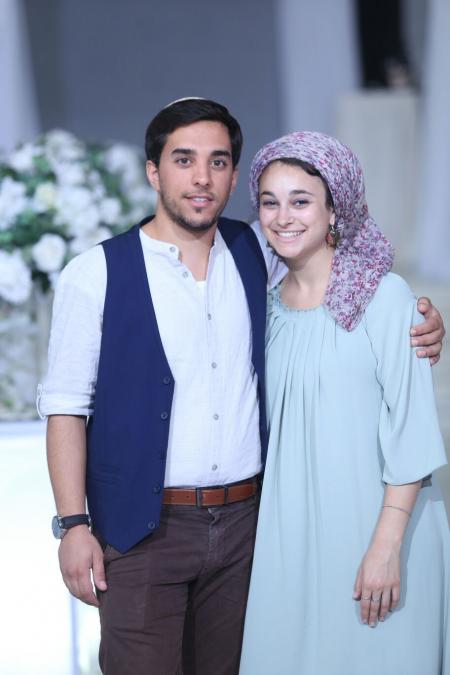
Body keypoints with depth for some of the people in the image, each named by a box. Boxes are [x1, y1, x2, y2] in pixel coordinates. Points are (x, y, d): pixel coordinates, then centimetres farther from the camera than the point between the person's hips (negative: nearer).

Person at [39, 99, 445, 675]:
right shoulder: (95, 276, -4)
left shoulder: (256, 254, 6)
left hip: (243, 519, 4)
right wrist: (73, 525, -11)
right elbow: (65, 407, -4)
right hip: (142, 527, -4)